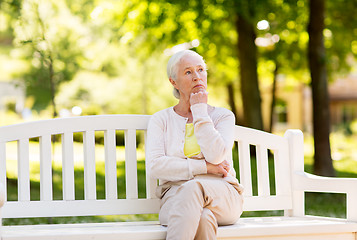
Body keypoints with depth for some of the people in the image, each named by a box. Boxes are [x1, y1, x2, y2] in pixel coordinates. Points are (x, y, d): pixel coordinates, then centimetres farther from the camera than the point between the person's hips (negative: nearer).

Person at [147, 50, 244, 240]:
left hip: (222, 198, 0)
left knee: (193, 188, -38)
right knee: (202, 218, -38)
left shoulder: (223, 116, 12)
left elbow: (215, 156, -9)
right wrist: (205, 167, -10)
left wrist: (200, 110, -3)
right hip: (175, 197, 0)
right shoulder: (160, 119, 12)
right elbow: (155, 166, -4)